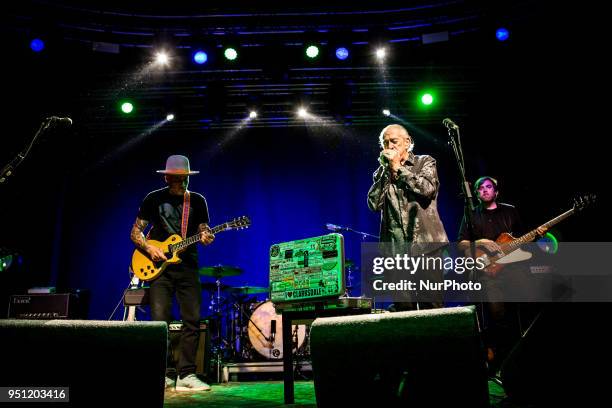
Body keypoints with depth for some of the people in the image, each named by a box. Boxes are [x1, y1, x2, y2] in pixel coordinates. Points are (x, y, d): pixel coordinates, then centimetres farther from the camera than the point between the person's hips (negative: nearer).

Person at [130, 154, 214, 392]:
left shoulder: (197, 201, 11)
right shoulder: (154, 199, 6)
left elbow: (203, 229, 10)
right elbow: (135, 232, 8)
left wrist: (206, 237, -14)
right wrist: (149, 248, -9)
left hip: (187, 267, 2)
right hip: (159, 267, -1)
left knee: (192, 320, -5)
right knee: (160, 320, -9)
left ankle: (186, 375, 2)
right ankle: (165, 374, 4)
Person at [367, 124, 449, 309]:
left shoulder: (425, 162, 10)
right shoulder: (381, 173, 17)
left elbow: (427, 189, -11)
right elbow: (373, 204, 1)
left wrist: (397, 168, -3)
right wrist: (386, 170, 0)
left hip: (426, 244, -2)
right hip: (396, 248, 2)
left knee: (432, 306, -4)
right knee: (403, 309, 0)